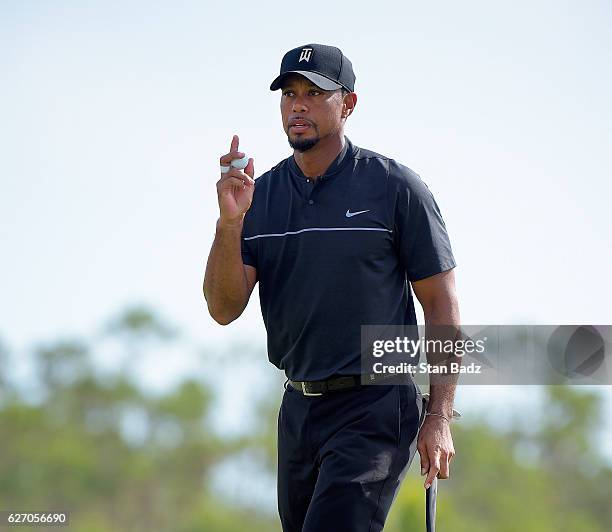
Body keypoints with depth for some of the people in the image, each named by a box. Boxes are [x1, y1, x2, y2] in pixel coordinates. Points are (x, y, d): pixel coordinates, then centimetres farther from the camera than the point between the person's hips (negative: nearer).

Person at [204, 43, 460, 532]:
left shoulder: (394, 187, -4)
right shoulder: (261, 196, 7)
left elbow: (441, 303, -4)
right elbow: (224, 309, -1)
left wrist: (440, 418, -11)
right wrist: (229, 221, -17)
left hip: (376, 408, -6)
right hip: (298, 412, 6)